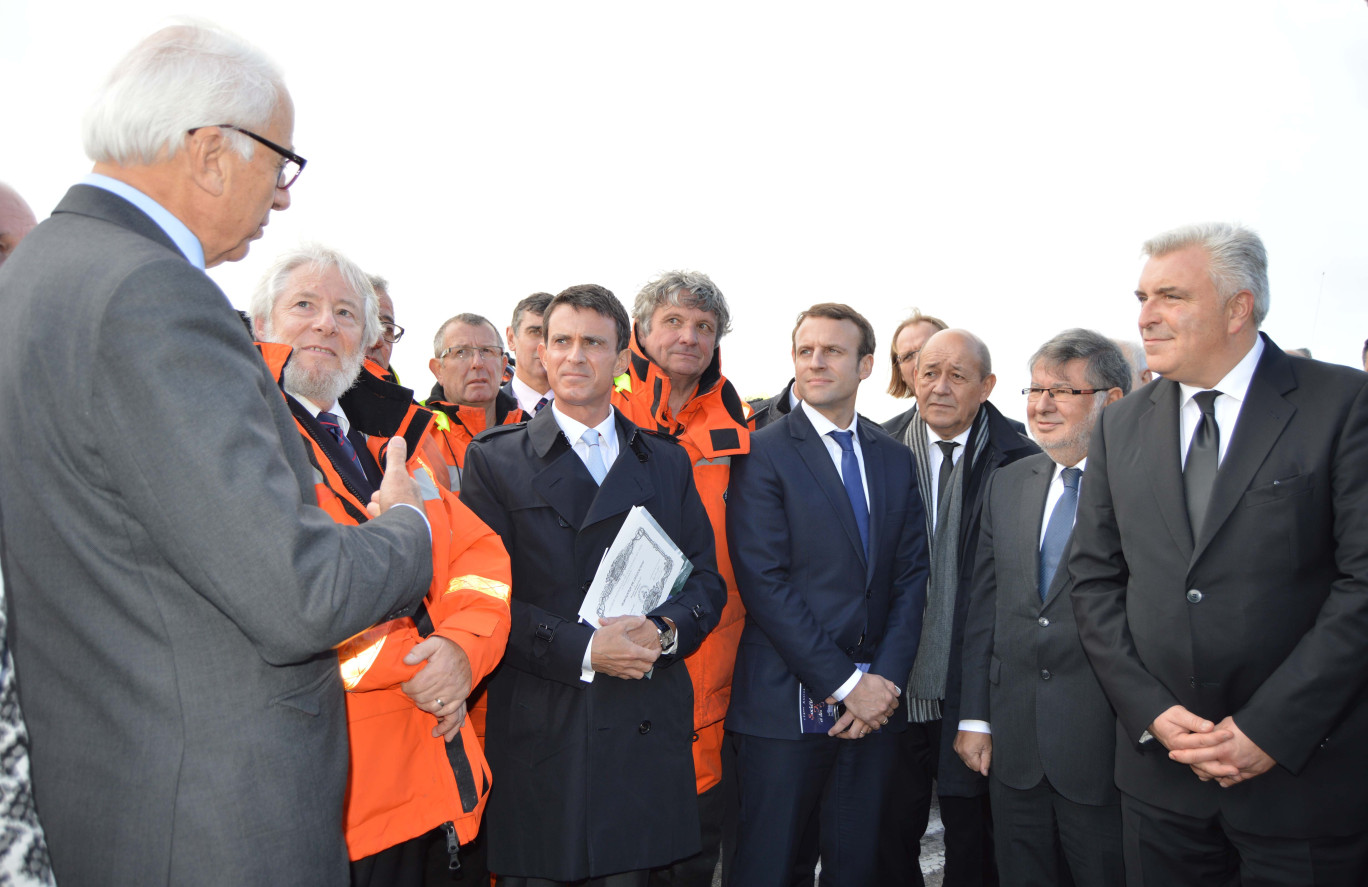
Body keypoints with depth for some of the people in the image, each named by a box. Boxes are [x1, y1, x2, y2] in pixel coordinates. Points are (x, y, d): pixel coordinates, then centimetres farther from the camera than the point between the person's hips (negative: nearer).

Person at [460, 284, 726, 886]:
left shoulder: (668, 463, 13)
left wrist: (665, 630, -11)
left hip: (647, 729, 3)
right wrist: (581, 649, -17)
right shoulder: (494, 459, 3)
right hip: (539, 731, -2)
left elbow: (707, 581, 10)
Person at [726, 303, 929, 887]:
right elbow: (764, 582, -13)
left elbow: (911, 574, 7)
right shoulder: (764, 454, -6)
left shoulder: (894, 457, 10)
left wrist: (885, 679, -5)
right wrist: (845, 683, -13)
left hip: (874, 706, 5)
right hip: (786, 704, -4)